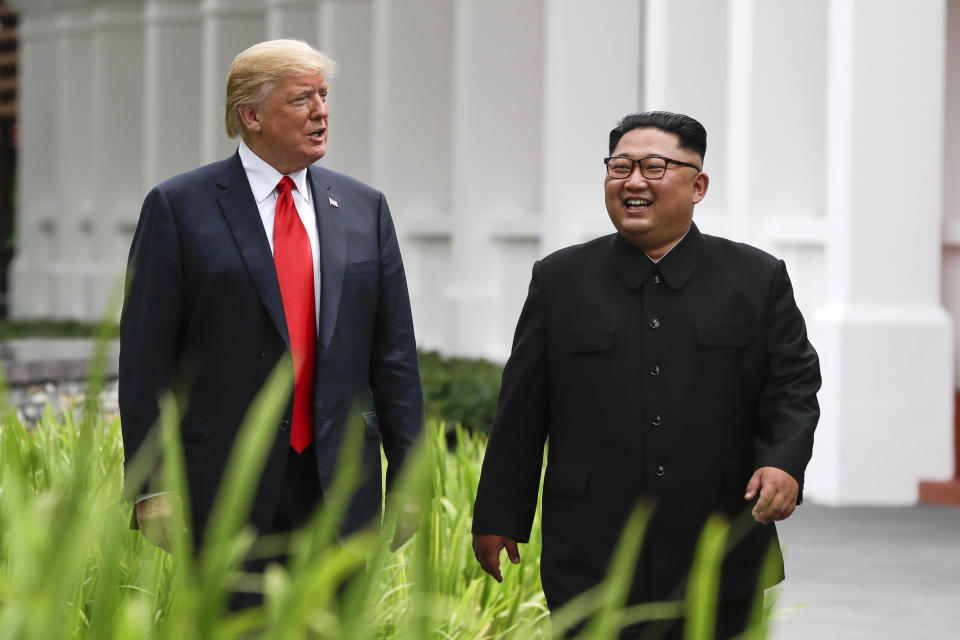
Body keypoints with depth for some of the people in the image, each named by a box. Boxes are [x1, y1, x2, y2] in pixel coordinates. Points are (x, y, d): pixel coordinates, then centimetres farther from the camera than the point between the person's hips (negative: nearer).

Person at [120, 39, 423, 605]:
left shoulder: (365, 208, 11)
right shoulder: (180, 207, 0)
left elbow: (394, 352, 12)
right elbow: (146, 356, -2)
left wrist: (408, 480, 8)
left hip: (338, 487, 3)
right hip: (223, 489, -3)